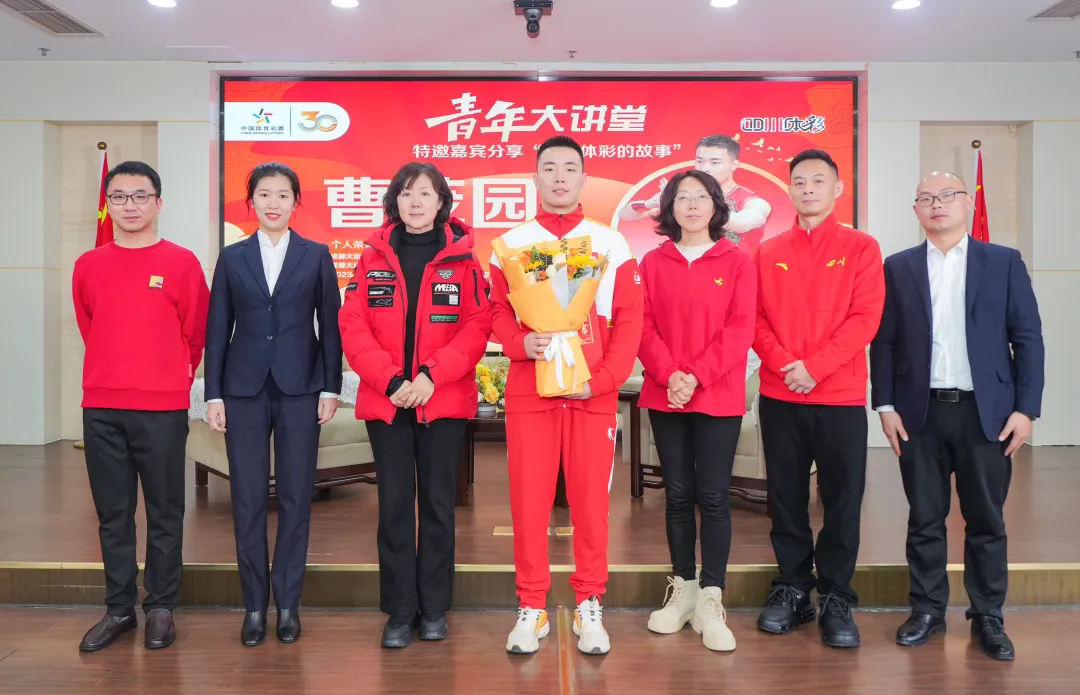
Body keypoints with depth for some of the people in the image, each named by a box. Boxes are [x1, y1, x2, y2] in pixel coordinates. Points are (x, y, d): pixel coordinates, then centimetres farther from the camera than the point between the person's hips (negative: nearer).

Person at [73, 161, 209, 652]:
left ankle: (161, 608, 18)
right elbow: (89, 330, 18)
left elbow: (195, 333, 3)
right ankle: (119, 608, 22)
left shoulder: (181, 263, -3)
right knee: (112, 514, 10)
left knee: (165, 512, 5)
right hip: (101, 409, 3)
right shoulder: (88, 266, 8)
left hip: (162, 409, -3)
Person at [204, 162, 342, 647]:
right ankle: (254, 606, 15)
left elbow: (330, 324, 4)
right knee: (247, 500, 3)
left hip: (300, 388, -1)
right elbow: (217, 328, 7)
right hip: (244, 389, 1)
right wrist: (213, 394, 1)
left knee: (295, 498, 3)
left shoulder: (316, 256, 6)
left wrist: (331, 388, -3)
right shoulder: (232, 257, 9)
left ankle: (288, 603, 15)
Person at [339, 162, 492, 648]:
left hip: (444, 401, -1)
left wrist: (431, 376, -16)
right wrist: (390, 380, -14)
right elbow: (353, 325, -1)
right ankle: (399, 611, 17)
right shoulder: (375, 256, 5)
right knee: (394, 503, 5)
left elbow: (477, 326, -6)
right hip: (385, 401, 1)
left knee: (438, 501, 8)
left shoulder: (461, 257, 2)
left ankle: (434, 607, 21)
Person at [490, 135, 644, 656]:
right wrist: (519, 343, -14)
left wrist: (603, 378, -9)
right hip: (528, 390, 1)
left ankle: (589, 606, 19)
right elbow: (497, 310, 7)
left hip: (594, 393, 0)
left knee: (591, 498, 4)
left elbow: (629, 319, 2)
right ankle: (531, 607, 16)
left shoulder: (611, 243, 6)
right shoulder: (511, 243, 9)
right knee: (528, 499, 3)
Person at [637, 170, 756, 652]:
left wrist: (697, 376, -15)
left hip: (718, 397, -2)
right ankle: (682, 590, 22)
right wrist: (669, 375, -14)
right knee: (678, 494, 9)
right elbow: (644, 327, 1)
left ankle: (711, 600, 8)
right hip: (664, 396, 2)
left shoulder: (737, 263, 2)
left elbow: (739, 330, -5)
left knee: (713, 496, -1)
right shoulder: (653, 263, 7)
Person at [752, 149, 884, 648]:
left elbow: (865, 317, -7)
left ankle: (836, 599, 17)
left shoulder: (861, 248, 2)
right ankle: (792, 590, 23)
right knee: (785, 498, 9)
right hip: (780, 398, 2)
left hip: (840, 398, -2)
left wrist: (814, 366, -15)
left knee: (842, 500, 3)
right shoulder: (769, 253, 9)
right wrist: (783, 364, -12)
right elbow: (755, 318, 3)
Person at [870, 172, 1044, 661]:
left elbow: (1028, 339, 1)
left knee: (986, 522, 8)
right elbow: (884, 342, 4)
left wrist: (1025, 408, -6)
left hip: (986, 413, 0)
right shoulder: (898, 267, 6)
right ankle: (927, 611, 22)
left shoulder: (1004, 262, 4)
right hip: (920, 413, 1)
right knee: (924, 520, 9)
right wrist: (886, 406, -3)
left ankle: (988, 617, 21)